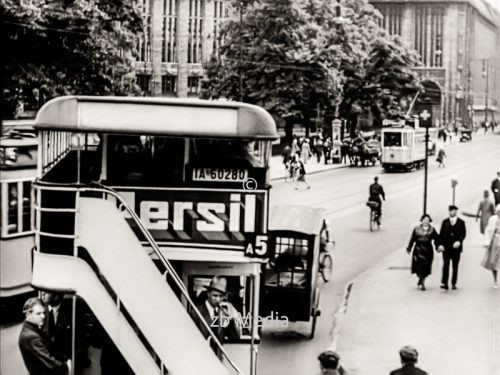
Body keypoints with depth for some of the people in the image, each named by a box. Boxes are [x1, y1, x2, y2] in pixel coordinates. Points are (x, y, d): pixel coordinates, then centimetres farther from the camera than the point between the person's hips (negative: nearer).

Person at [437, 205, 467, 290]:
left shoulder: (461, 222, 4)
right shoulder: (445, 222, 9)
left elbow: (463, 234, -2)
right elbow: (441, 234, 6)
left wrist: (459, 241, -20)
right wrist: (440, 244, -6)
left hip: (456, 247, 0)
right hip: (446, 248, 0)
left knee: (455, 266, 6)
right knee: (445, 264, -11)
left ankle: (454, 283, 14)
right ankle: (444, 283, -14)